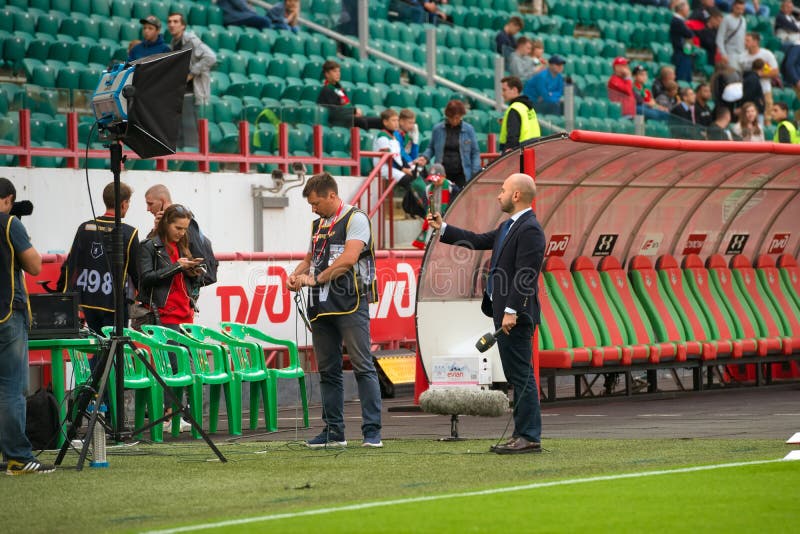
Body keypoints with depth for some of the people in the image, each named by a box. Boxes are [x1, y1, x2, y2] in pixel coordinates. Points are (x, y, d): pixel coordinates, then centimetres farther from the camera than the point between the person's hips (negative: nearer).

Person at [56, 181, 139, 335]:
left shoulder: (85, 228, 4)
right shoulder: (129, 233, -7)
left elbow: (69, 266, 6)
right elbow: (136, 271, -2)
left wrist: (61, 293, 16)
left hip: (86, 301, 4)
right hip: (114, 304, -4)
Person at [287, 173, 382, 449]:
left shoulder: (355, 219, -4)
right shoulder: (318, 224, 20)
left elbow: (349, 258, -16)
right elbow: (310, 258, 26)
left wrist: (316, 279, -13)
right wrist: (296, 274, 4)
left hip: (350, 304, -8)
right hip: (321, 307, 8)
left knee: (363, 367, -8)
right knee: (328, 371, 8)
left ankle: (372, 432, -9)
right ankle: (333, 431, 13)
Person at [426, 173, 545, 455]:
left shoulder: (530, 230, -15)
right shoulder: (508, 227, 17)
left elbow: (525, 275, -20)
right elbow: (479, 241, 27)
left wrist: (511, 311, -23)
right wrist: (442, 229, 29)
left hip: (516, 316, -11)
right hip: (504, 313, 11)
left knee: (521, 376, -9)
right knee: (516, 376, 12)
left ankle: (529, 437, -7)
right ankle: (523, 434, 15)